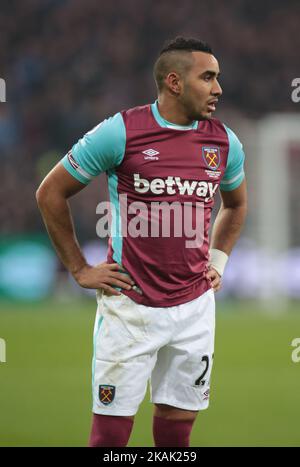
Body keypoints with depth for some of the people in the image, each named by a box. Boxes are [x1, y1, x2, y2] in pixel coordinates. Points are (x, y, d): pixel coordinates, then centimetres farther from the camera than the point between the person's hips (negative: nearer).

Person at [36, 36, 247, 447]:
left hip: (194, 306, 4)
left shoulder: (224, 142, 4)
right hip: (129, 307, -4)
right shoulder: (121, 132, -10)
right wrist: (79, 269, -1)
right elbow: (51, 193, -1)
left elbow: (235, 204, 26)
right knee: (111, 431, -2)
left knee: (177, 426, 8)